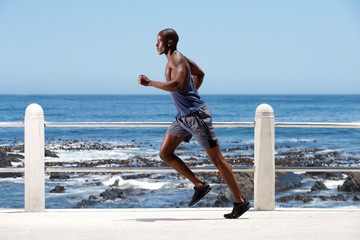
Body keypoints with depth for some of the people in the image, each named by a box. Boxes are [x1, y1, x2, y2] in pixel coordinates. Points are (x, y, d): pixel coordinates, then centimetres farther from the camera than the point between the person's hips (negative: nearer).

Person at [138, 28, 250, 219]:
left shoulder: (177, 59, -16)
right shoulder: (175, 58, 14)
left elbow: (176, 85, -34)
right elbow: (199, 74, 30)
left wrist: (149, 83, -27)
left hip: (197, 115, -10)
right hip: (183, 117, 10)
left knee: (216, 159, -4)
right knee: (165, 154, 2)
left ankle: (240, 202, 4)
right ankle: (199, 185, 7)